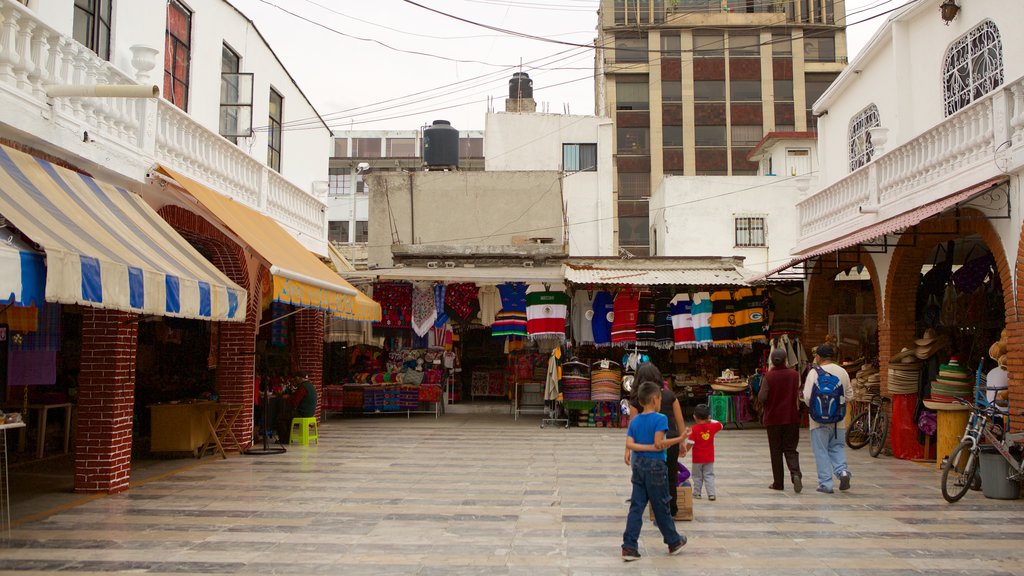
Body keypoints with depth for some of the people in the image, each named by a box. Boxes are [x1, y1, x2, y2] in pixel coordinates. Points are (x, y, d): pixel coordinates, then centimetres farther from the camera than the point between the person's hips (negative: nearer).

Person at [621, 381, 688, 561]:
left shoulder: (634, 421, 6)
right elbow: (659, 443, -19)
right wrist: (679, 439, -11)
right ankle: (674, 542, 26)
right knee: (661, 507, 8)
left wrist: (649, 447, -6)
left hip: (638, 465, 5)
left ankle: (629, 547, 0)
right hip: (655, 466, -5)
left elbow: (629, 444, -5)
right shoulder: (660, 418, -11)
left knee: (636, 507, 5)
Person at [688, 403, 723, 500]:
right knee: (709, 476, 7)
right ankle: (711, 494, -1)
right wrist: (711, 421, 14)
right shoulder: (712, 427, -4)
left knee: (697, 476, 12)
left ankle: (697, 493, 18)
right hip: (709, 458, 3)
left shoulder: (694, 429, -16)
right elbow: (720, 425, 17)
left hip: (697, 458, -3)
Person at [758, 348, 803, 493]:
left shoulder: (768, 376, -11)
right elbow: (798, 395, 6)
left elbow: (761, 397, -14)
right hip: (791, 418, 2)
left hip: (773, 418, -2)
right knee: (790, 449, 8)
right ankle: (796, 474, -16)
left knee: (776, 451, 8)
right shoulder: (794, 374, -2)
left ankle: (778, 482, 12)